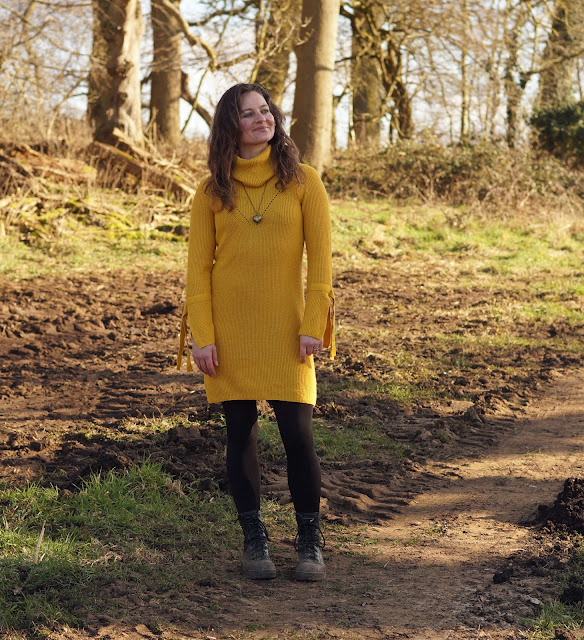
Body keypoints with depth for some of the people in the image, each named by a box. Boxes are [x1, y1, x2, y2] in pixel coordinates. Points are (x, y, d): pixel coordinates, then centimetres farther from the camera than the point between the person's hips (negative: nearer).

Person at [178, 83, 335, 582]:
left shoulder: (302, 181, 2)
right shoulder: (212, 192, 4)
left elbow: (320, 256, 0)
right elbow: (199, 265, 3)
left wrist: (314, 324, -7)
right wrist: (202, 335, -5)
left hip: (285, 327, -1)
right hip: (229, 328, 1)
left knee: (297, 433, -5)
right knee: (240, 432, 5)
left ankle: (310, 541, 11)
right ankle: (253, 539, 18)